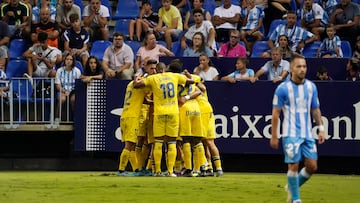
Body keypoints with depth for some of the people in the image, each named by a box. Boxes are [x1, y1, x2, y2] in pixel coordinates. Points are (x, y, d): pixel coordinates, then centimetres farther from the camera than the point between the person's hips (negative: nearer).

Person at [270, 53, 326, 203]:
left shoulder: (311, 87, 7)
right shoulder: (283, 88, -7)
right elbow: (276, 113, -4)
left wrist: (321, 128, 7)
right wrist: (274, 136, -6)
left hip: (308, 134, 5)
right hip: (291, 134, -5)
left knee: (312, 167, 2)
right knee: (293, 166, -6)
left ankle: (293, 187, 26)